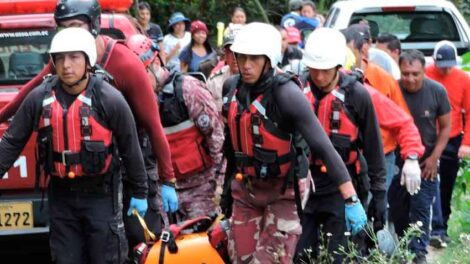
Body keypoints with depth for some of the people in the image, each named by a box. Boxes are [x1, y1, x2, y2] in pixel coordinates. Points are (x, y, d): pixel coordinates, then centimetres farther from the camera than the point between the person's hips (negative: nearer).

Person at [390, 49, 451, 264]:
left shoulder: (436, 91, -10)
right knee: (397, 209, 9)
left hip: (425, 163, -1)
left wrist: (434, 157, -5)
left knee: (421, 210, -5)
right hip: (396, 161, 1)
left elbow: (445, 127, 1)